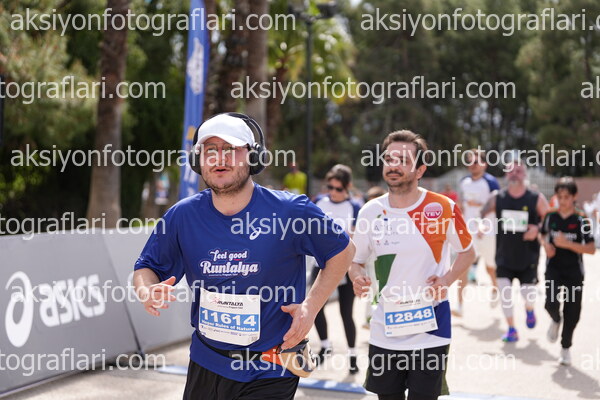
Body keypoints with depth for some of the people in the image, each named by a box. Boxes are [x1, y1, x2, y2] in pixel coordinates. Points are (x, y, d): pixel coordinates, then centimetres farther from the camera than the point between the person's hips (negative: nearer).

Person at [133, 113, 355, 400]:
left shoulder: (291, 211, -13)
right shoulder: (182, 216, -5)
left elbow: (342, 250, 0)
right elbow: (146, 267, 6)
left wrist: (311, 305, -9)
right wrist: (148, 292, -17)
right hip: (205, 366, 4)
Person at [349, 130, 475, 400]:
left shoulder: (443, 208, -7)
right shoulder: (370, 212, -1)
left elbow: (467, 252, 6)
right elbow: (356, 261, 10)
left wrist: (447, 279, -12)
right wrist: (357, 277, -12)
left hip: (430, 329, -3)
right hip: (385, 330, 3)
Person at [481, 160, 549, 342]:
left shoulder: (537, 199, -6)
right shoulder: (497, 198, -1)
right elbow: (481, 214, 11)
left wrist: (537, 229, -19)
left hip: (528, 257, -1)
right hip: (504, 256, 1)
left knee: (528, 293, 3)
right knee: (504, 288, -10)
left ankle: (529, 309, 41)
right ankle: (511, 329, 6)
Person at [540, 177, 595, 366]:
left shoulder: (581, 220, -10)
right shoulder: (550, 216, 0)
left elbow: (591, 249, -12)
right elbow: (542, 235, 19)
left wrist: (568, 244, -22)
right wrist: (546, 245, -3)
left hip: (574, 272, -1)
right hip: (554, 269, 1)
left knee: (572, 312, 4)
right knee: (551, 303, -18)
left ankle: (565, 347, 25)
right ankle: (556, 320, 20)